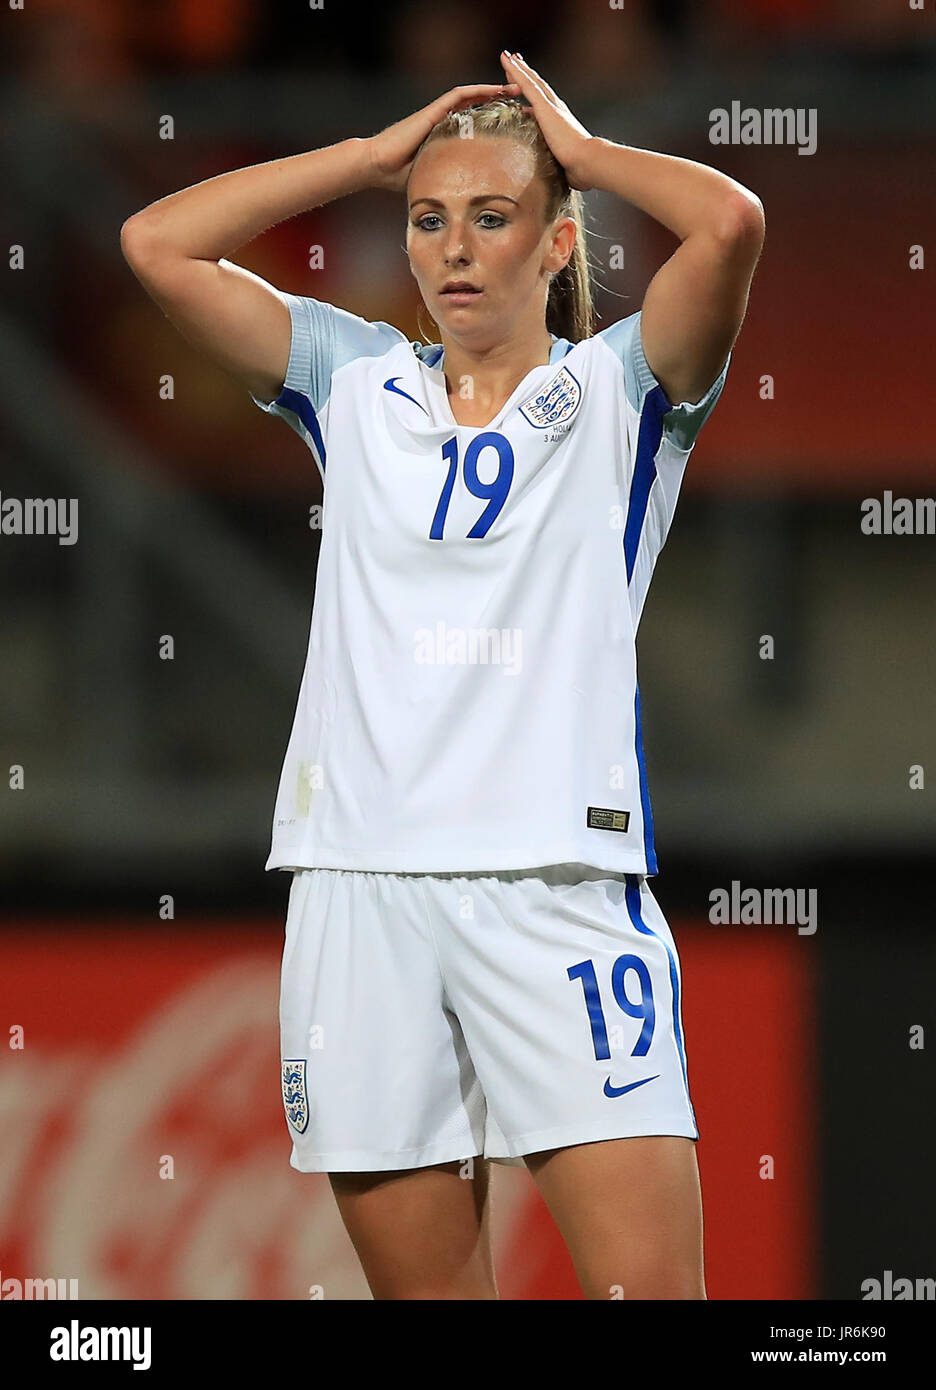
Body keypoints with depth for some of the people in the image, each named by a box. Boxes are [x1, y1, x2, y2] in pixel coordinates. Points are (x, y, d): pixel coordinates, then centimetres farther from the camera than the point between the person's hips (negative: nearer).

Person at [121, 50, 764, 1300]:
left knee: (652, 1286, -12)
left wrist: (578, 147, 5)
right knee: (424, 1288, 4)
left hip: (560, 881, -3)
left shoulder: (616, 391, 6)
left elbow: (730, 224, -12)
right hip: (359, 881, 3)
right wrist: (380, 153, 11)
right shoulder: (358, 386, 15)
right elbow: (159, 245, 10)